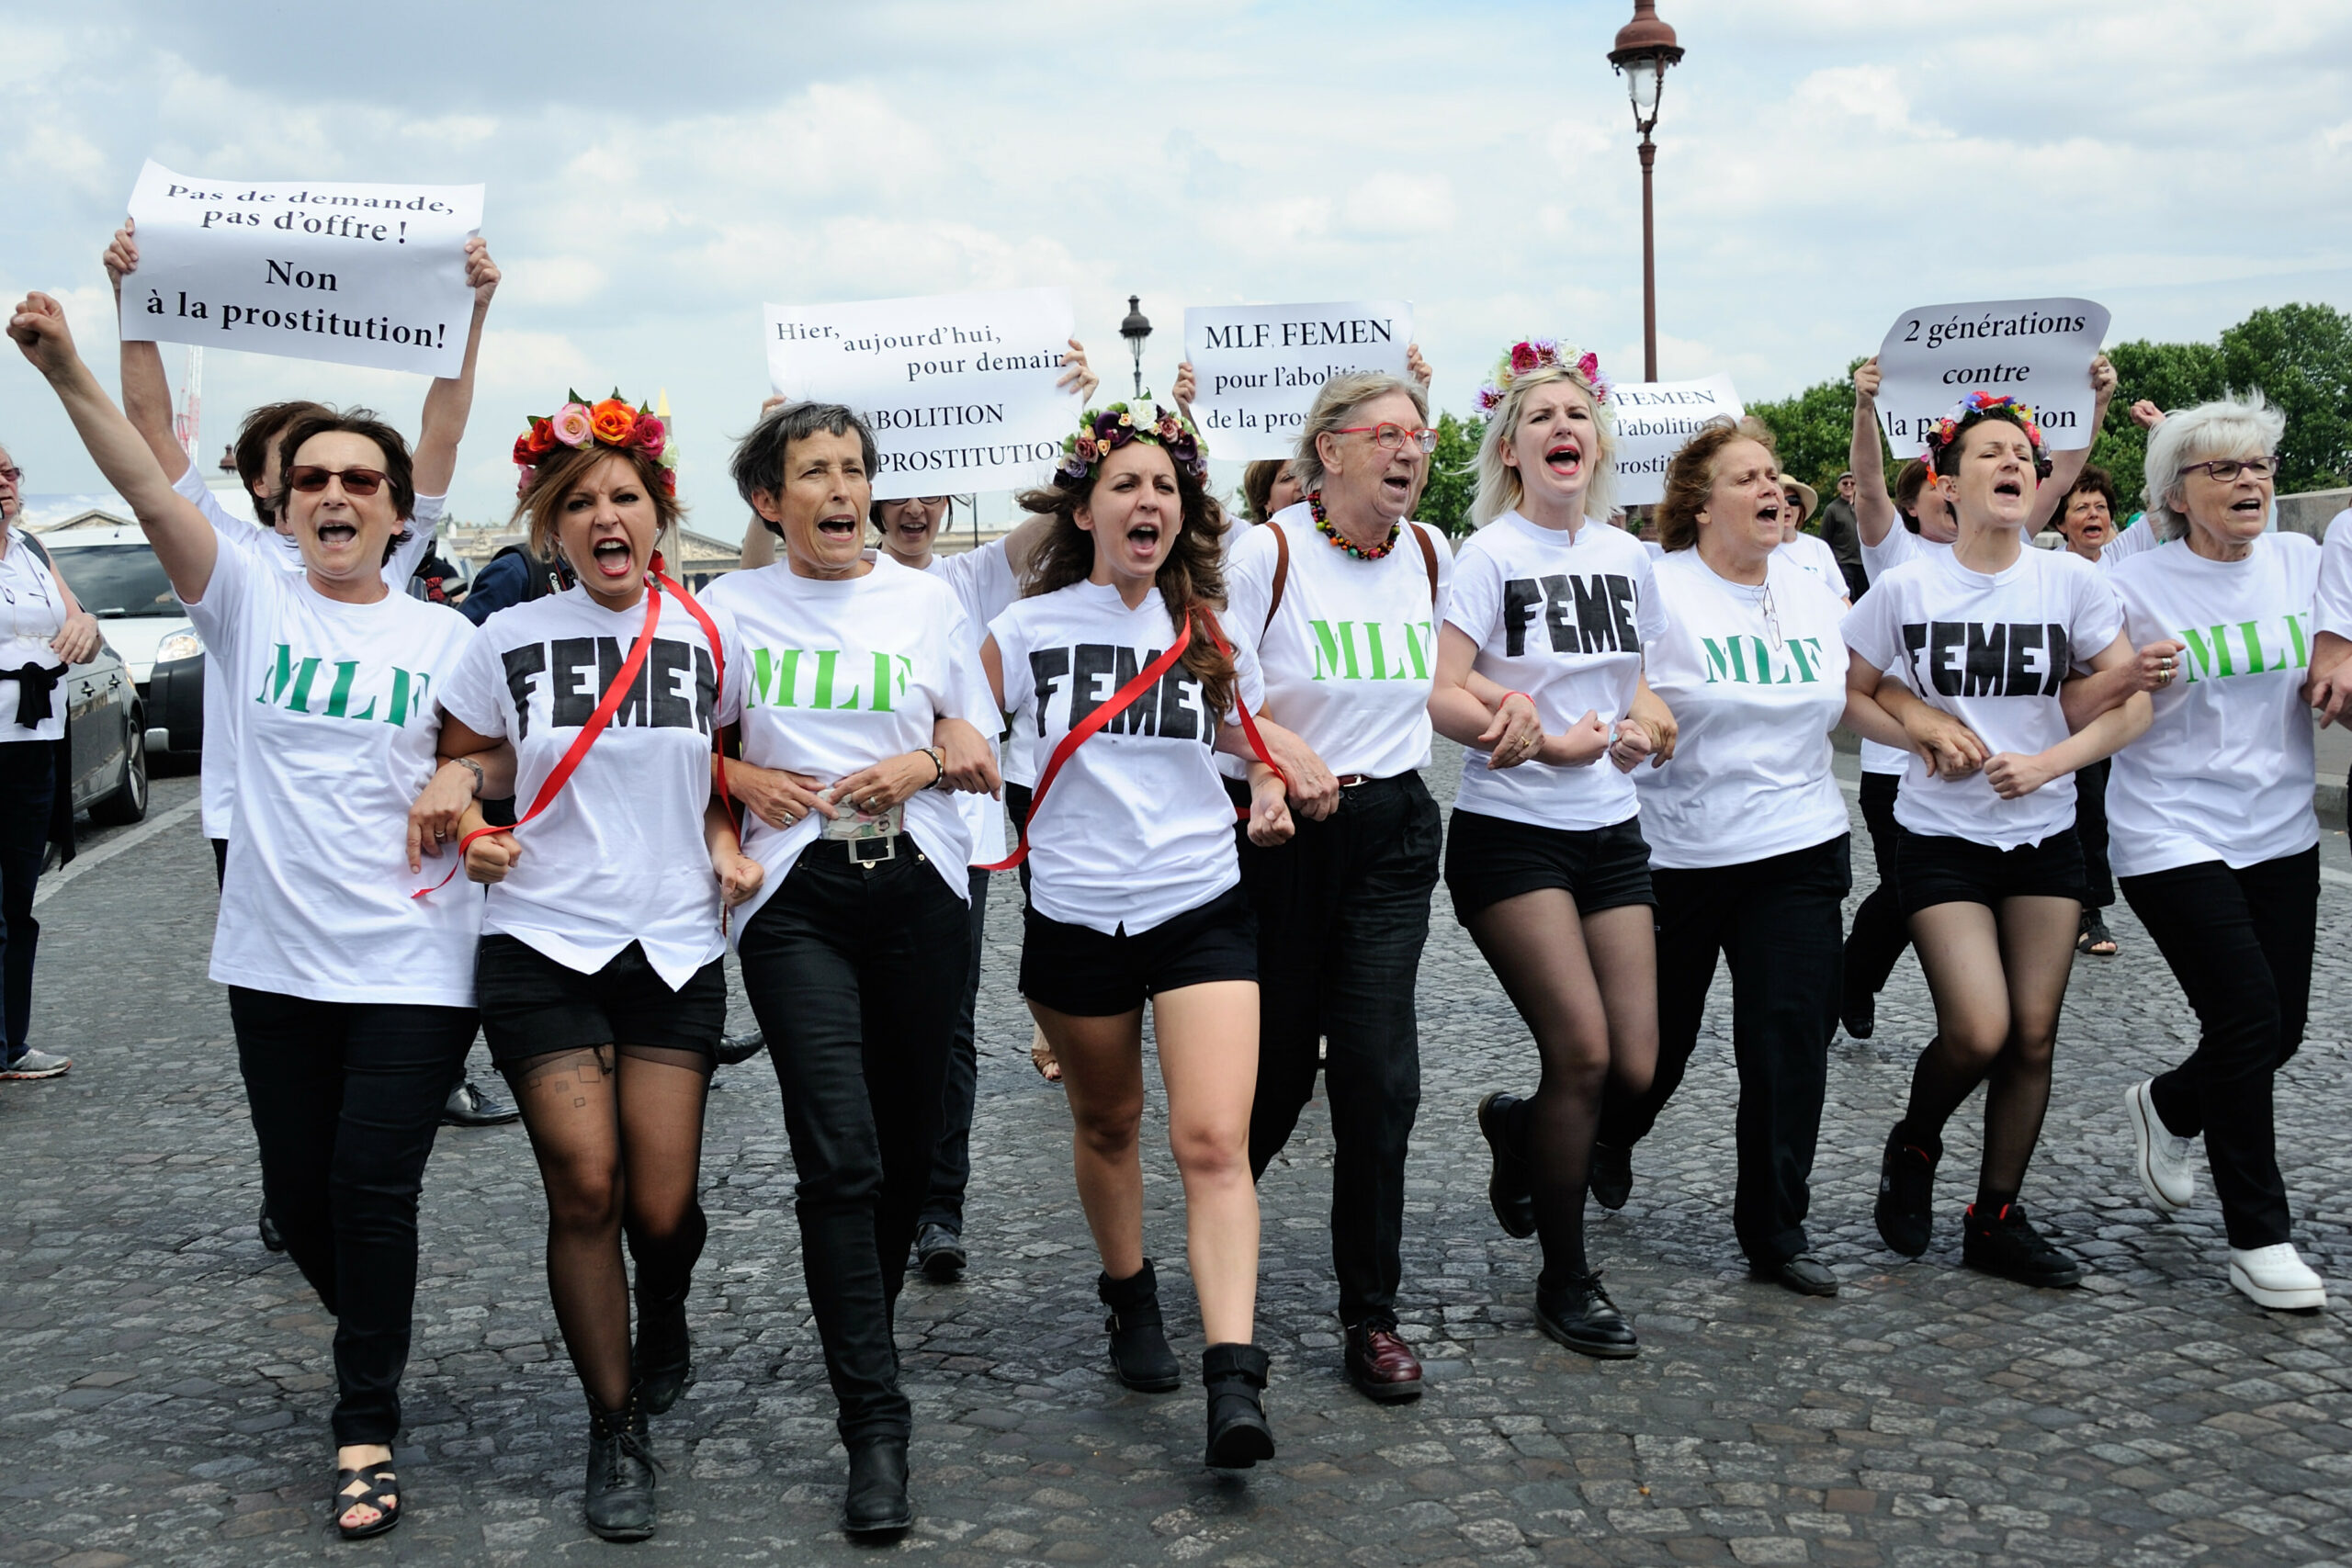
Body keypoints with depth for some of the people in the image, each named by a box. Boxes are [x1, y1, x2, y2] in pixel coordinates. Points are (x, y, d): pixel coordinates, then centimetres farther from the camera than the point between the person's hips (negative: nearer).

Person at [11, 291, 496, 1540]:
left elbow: (508, 751, 11)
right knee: (299, 1195, 10)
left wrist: (464, 775, -13)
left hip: (412, 964, -2)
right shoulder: (252, 603, 1)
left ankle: (366, 1430, 8)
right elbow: (153, 494, -12)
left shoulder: (444, 636, 2)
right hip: (277, 961, 2)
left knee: (372, 1190, -6)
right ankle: (376, 1342, 39)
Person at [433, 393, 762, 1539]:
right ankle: (615, 1434, 10)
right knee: (584, 1186, -9)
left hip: (675, 949, 1)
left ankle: (664, 1325, 36)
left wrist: (724, 842, 1)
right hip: (541, 944, -1)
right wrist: (470, 830, -8)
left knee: (661, 1206, -2)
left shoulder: (708, 642, 3)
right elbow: (455, 760, 11)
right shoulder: (509, 642, 0)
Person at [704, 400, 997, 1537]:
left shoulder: (926, 599, 9)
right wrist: (744, 781, -5)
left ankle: (864, 1337, 33)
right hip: (797, 897, -2)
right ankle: (875, 1425, -10)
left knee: (906, 1143, 7)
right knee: (840, 1152, -13)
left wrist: (927, 762, -7)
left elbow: (979, 756, 14)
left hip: (917, 883, 2)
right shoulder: (730, 606, 5)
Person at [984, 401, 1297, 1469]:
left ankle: (1234, 1382, -17)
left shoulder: (1210, 635, 4)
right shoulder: (1027, 630, -2)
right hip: (1075, 920, 0)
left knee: (1213, 1142, -13)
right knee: (1106, 1122, 18)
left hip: (1202, 911, 0)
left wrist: (1271, 794, -1)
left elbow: (1256, 747, 19)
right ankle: (1128, 1294, 43)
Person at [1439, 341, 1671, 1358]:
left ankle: (1517, 1128, 35)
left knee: (1636, 1067, 0)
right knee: (1583, 1050, -12)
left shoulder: (1628, 556, 9)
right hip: (1510, 833, -5)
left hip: (1609, 831, 6)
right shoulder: (1491, 554, -7)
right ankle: (1565, 1279, 7)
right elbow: (1438, 695, -17)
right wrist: (1547, 741, -26)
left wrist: (1640, 726, 1)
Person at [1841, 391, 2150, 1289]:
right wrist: (1923, 726, -12)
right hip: (1941, 840, -2)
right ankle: (1913, 1145, 17)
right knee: (1979, 1033, -15)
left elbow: (2131, 706, -1)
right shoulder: (1905, 589, -7)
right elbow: (1848, 693, 5)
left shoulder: (2070, 581, -3)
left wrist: (2047, 762, -14)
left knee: (2034, 1037, 2)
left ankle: (1996, 1221, 18)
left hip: (2044, 837, 3)